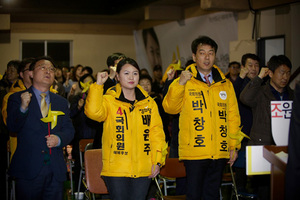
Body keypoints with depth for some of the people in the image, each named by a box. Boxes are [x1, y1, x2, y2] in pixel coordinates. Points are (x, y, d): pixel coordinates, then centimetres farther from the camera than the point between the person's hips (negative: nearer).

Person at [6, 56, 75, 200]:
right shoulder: (17, 98, 4)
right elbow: (12, 127, -7)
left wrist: (59, 139, -10)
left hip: (56, 170, 3)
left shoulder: (61, 102, 15)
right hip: (28, 170, -3)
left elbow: (69, 130, 12)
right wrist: (23, 107, -23)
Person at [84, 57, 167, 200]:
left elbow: (156, 132, 8)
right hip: (116, 170, -3)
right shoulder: (109, 100, -1)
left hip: (143, 170, 3)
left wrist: (157, 161, 1)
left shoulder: (148, 102, 10)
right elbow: (93, 112, -22)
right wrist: (98, 85, -22)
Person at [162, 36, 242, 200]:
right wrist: (179, 84, -21)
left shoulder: (225, 84, 11)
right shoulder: (185, 82, 2)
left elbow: (233, 117, 12)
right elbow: (170, 108, -8)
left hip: (219, 152, 3)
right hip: (194, 151, -3)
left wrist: (234, 145, 6)